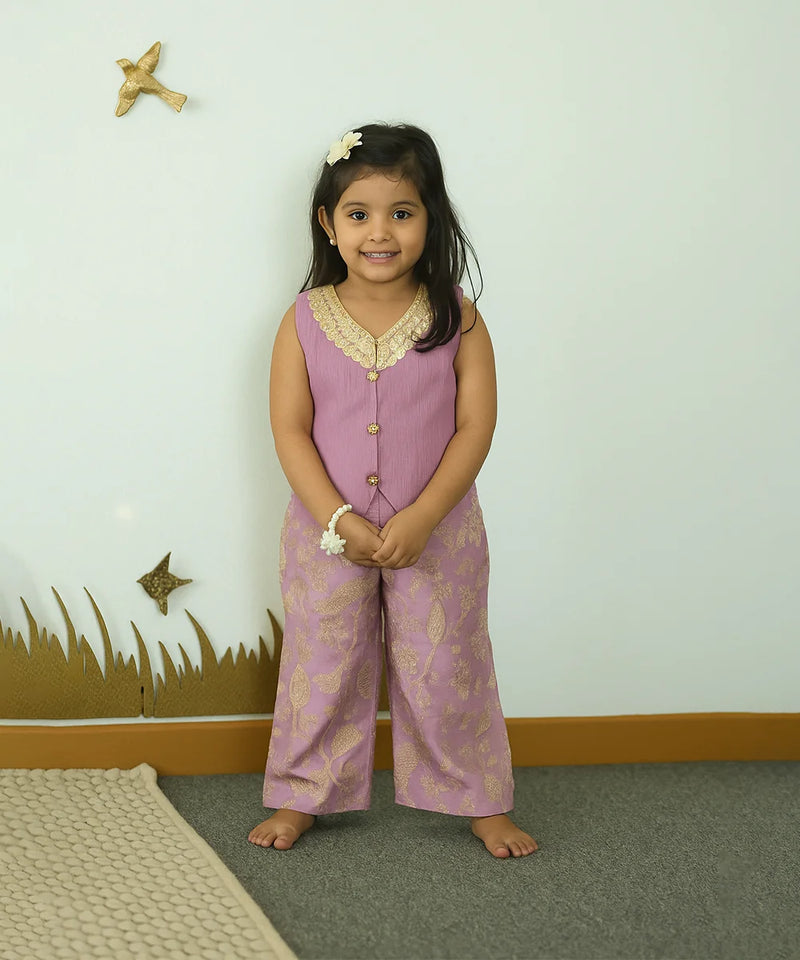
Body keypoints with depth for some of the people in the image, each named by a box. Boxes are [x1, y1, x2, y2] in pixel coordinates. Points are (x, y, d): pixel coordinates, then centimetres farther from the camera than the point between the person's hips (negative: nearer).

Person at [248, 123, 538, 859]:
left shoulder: (456, 318, -8)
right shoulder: (306, 321, -6)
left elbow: (475, 427, -10)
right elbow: (290, 431, -8)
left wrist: (421, 518, -19)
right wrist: (341, 522, -18)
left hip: (438, 534, -1)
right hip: (327, 534, 1)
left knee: (446, 671, 11)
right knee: (321, 669, 14)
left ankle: (480, 799, 30)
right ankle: (304, 796, 33)